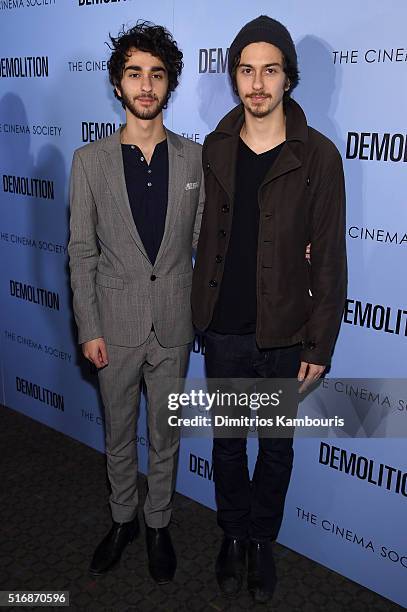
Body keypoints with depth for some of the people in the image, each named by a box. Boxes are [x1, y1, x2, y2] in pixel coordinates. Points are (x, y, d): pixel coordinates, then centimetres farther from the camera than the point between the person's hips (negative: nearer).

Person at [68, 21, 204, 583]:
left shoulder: (194, 159, -2)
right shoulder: (90, 161, -4)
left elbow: (203, 241, 2)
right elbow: (82, 252, -2)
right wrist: (88, 329, -5)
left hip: (174, 326, 0)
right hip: (115, 326, 0)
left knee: (165, 434, 16)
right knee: (119, 433, 17)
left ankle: (158, 525, 39)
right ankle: (123, 519, 42)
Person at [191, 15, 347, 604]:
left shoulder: (318, 156, -9)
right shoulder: (215, 149, 1)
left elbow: (328, 259, -7)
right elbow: (205, 237, 6)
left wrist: (320, 344, -8)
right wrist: (201, 311, 5)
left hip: (283, 334, -2)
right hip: (223, 331, 2)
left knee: (276, 446, 16)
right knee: (228, 442, 17)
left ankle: (262, 541, 39)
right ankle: (234, 535, 40)